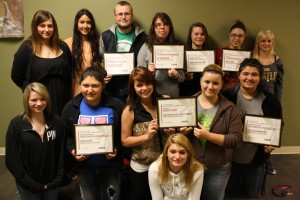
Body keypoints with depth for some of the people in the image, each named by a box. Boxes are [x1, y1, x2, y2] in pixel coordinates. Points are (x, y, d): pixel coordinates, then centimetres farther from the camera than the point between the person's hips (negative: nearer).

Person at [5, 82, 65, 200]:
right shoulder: (16, 124, -11)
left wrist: (57, 179, -5)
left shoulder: (56, 122, -4)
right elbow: (12, 160, -11)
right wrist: (32, 184, -12)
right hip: (28, 185, -2)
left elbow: (61, 152, 1)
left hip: (51, 183, 2)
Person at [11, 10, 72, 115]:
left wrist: (59, 88, 5)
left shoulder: (62, 46, 6)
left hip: (62, 100, 3)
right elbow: (16, 76, -1)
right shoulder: (27, 47, -5)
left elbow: (70, 73, 13)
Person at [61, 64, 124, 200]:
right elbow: (66, 135, 2)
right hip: (84, 165, 1)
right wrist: (73, 151, -14)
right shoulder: (71, 107, -5)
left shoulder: (116, 106, -11)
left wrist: (117, 150, -18)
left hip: (110, 164, -1)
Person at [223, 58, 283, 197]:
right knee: (230, 191, 23)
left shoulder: (270, 101, -8)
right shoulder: (227, 96, -13)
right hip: (230, 157, -1)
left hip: (256, 159, 1)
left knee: (252, 194, 24)